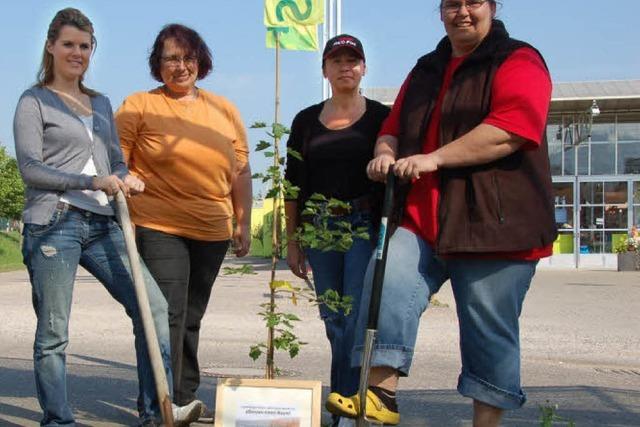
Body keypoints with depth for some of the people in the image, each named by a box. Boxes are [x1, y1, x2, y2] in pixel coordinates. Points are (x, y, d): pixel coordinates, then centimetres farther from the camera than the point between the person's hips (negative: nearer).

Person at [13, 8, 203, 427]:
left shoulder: (101, 103, 22)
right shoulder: (34, 102, 4)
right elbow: (30, 167, -5)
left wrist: (125, 177, 0)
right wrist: (92, 182, -14)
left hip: (102, 224, 6)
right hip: (54, 223, -5)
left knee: (154, 305, -5)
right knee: (53, 332, -2)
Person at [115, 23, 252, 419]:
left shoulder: (225, 110, 12)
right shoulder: (139, 105, 1)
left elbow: (241, 170, 13)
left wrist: (244, 223, 8)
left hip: (212, 232, 4)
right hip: (158, 227, -4)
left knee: (191, 317, 13)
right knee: (167, 314, -10)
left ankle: (185, 397, 25)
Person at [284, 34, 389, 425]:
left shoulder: (381, 117, 3)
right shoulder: (306, 121, 11)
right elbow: (293, 185, 11)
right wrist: (292, 242, 8)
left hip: (365, 226, -3)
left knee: (357, 320, -9)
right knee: (334, 322, 8)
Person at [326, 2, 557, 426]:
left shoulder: (519, 62, 0)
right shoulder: (425, 71, 21)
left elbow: (511, 129, -16)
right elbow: (394, 127, 25)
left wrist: (434, 158, -20)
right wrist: (386, 154, 0)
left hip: (494, 224, -5)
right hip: (421, 220, 5)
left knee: (490, 329, 2)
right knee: (387, 284, -19)